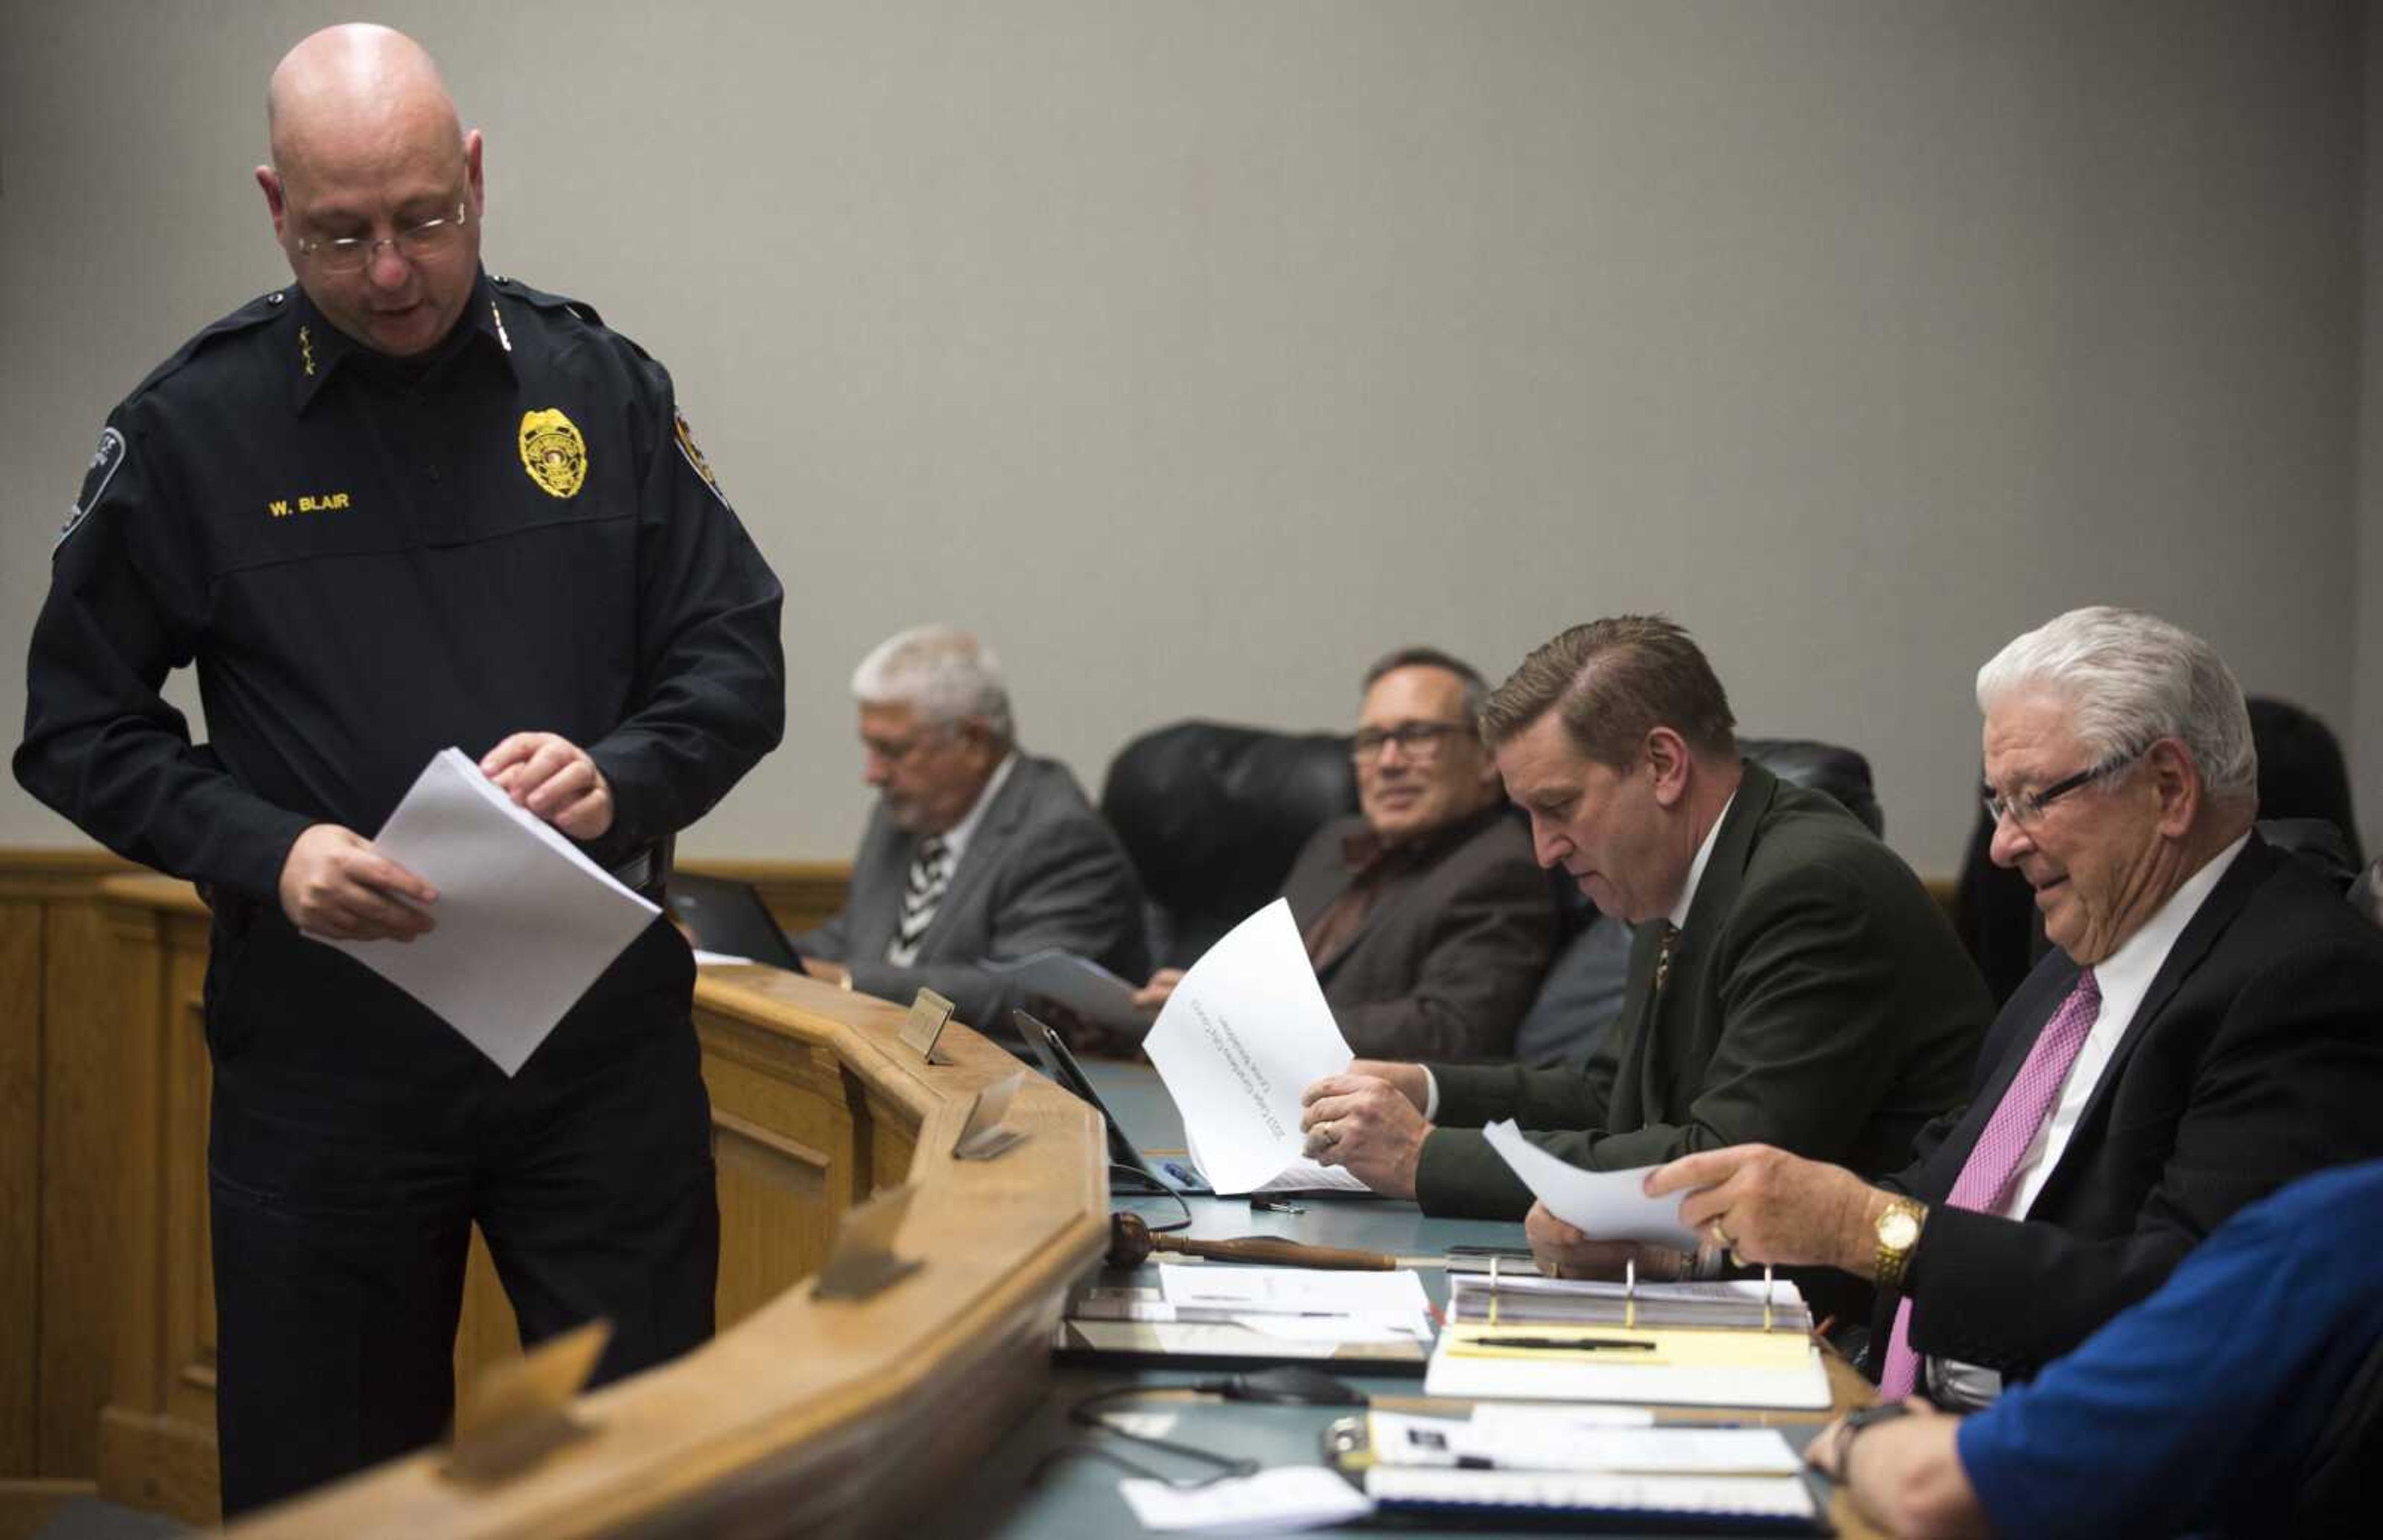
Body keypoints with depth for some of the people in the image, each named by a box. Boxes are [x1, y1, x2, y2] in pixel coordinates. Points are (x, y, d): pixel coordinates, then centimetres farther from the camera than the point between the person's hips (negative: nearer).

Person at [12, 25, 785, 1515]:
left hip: (604, 1030, 1)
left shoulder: (602, 386, 3)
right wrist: (266, 854, -14)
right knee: (325, 1486, 9)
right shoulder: (189, 429, -1)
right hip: (326, 1049, -1)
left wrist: (620, 779, -16)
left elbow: (738, 661, 5)